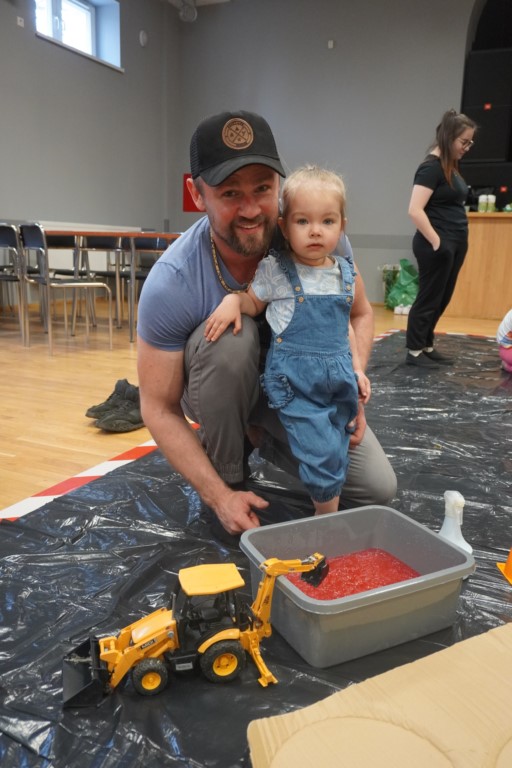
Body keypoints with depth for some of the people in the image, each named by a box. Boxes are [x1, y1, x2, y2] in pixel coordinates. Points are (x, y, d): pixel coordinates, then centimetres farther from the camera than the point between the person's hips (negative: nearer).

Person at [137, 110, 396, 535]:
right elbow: (160, 409, -22)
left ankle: (264, 437, 16)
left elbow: (360, 314, -5)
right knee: (229, 332, -36)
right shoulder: (170, 284, -30)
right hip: (217, 388, -2)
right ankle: (227, 476, -10)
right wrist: (219, 496, -27)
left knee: (377, 489, -9)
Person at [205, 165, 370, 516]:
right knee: (324, 453, -13)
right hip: (295, 379, -5)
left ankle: (329, 517, 33)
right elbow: (253, 302, 5)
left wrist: (357, 368, 16)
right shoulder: (275, 270, -6)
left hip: (338, 377, 5)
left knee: (337, 458, 11)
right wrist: (232, 300, -17)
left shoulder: (345, 272, 7)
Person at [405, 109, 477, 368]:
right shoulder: (431, 167, -12)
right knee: (429, 298, -1)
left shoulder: (450, 166, 15)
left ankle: (427, 347, 23)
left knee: (441, 300, 13)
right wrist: (436, 242, -18)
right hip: (437, 246, -9)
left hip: (455, 244, 9)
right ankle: (414, 352, 9)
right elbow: (415, 210, -21)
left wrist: (453, 243, 12)